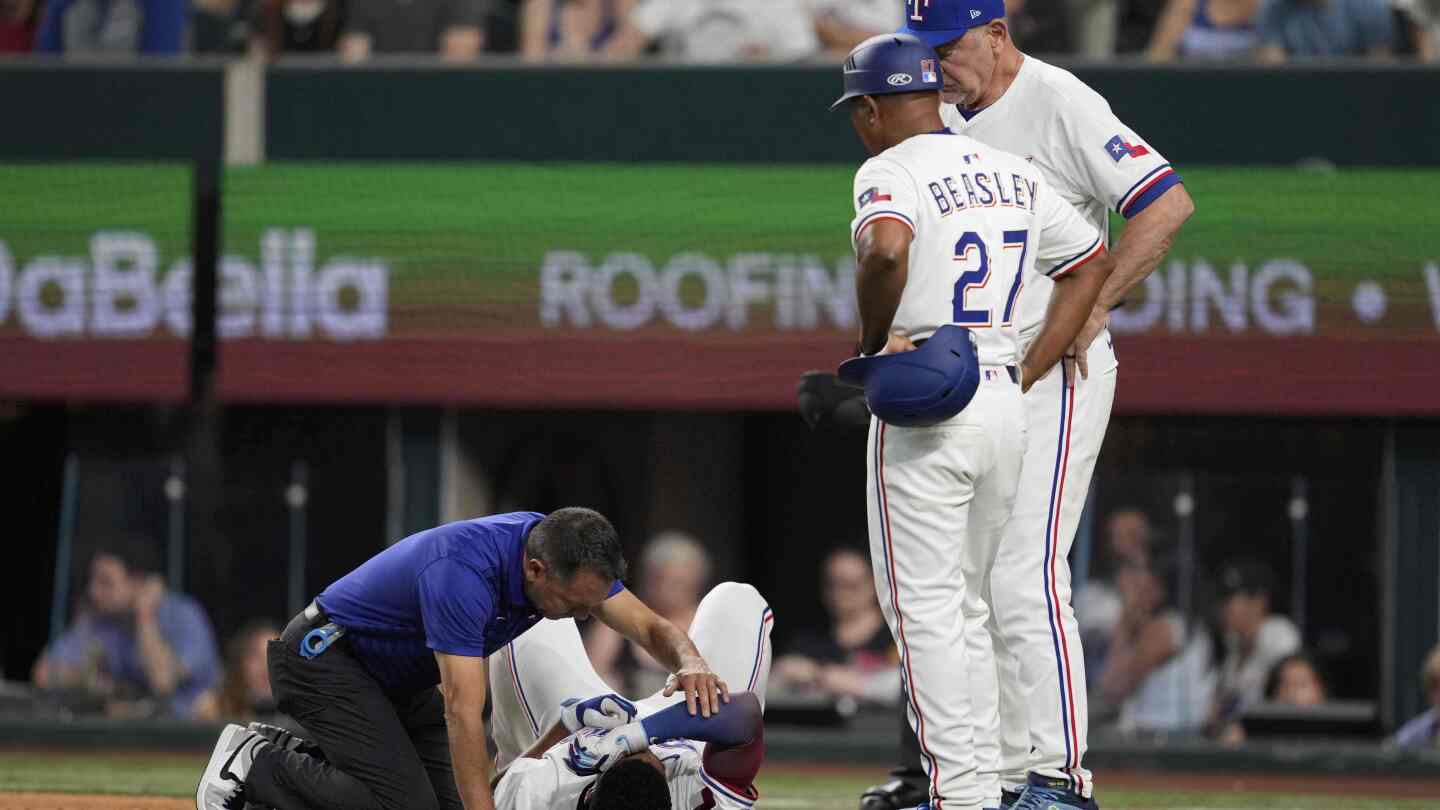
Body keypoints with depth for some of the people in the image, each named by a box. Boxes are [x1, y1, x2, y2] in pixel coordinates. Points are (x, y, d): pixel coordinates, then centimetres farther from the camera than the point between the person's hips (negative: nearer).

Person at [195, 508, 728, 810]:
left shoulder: (567, 559, -13)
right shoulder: (464, 573, -37)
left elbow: (651, 627, -3)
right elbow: (463, 713, -39)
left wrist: (689, 663, -28)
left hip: (399, 677, 9)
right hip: (324, 657, -9)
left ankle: (306, 764, 12)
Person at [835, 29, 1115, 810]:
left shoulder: (889, 171, -10)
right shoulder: (1013, 173, 14)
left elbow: (887, 248, -32)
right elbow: (1093, 261, 20)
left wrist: (871, 342, -16)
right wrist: (1027, 372, 16)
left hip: (922, 405, -7)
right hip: (1002, 407, 7)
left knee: (922, 606, -4)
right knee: (966, 606, 17)